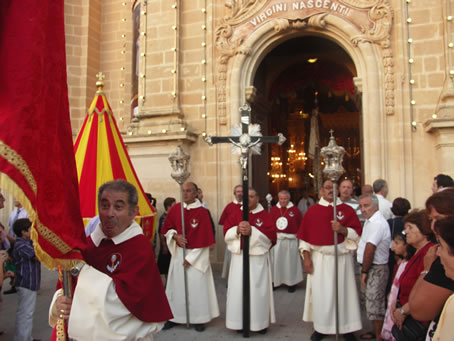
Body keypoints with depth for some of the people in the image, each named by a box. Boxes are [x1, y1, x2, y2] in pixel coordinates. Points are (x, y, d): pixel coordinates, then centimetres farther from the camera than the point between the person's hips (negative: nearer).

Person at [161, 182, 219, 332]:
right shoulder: (175, 209, 0)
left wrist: (190, 258, -13)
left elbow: (203, 238, -12)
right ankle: (174, 316, 24)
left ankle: (198, 318, 17)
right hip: (178, 253, 4)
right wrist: (175, 236, -13)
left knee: (197, 286, 2)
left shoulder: (202, 212, -13)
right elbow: (166, 228, 9)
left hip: (196, 254, -4)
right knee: (176, 285, 10)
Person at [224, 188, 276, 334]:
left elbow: (270, 235, -11)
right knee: (238, 290, 4)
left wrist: (252, 231, -22)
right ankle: (240, 321, 19)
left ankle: (260, 322, 16)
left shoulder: (265, 215, 0)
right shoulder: (235, 214, 8)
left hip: (258, 259, -3)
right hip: (239, 258, 3)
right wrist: (237, 229, -17)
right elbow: (226, 232, 3)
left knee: (258, 290, 1)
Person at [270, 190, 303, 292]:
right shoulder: (273, 209, 3)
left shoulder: (295, 210, -2)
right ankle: (275, 281, 20)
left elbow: (301, 224, 0)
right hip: (276, 240, 2)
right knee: (276, 261, 7)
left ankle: (292, 282, 19)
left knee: (290, 261, 5)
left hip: (291, 240, -2)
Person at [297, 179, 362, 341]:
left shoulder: (347, 210, 2)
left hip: (341, 258, 0)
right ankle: (320, 327, 19)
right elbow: (305, 236, 2)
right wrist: (306, 257, -4)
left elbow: (358, 233, 0)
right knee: (320, 294, 5)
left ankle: (346, 328, 19)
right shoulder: (312, 211, 2)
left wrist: (343, 230, -18)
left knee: (343, 293, 5)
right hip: (319, 259, 0)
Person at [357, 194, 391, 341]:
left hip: (376, 270, -10)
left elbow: (370, 249, -23)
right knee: (372, 302, 20)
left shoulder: (377, 223, -22)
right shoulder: (370, 221, 12)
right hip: (370, 268, 10)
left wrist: (364, 271, -15)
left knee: (375, 305, -3)